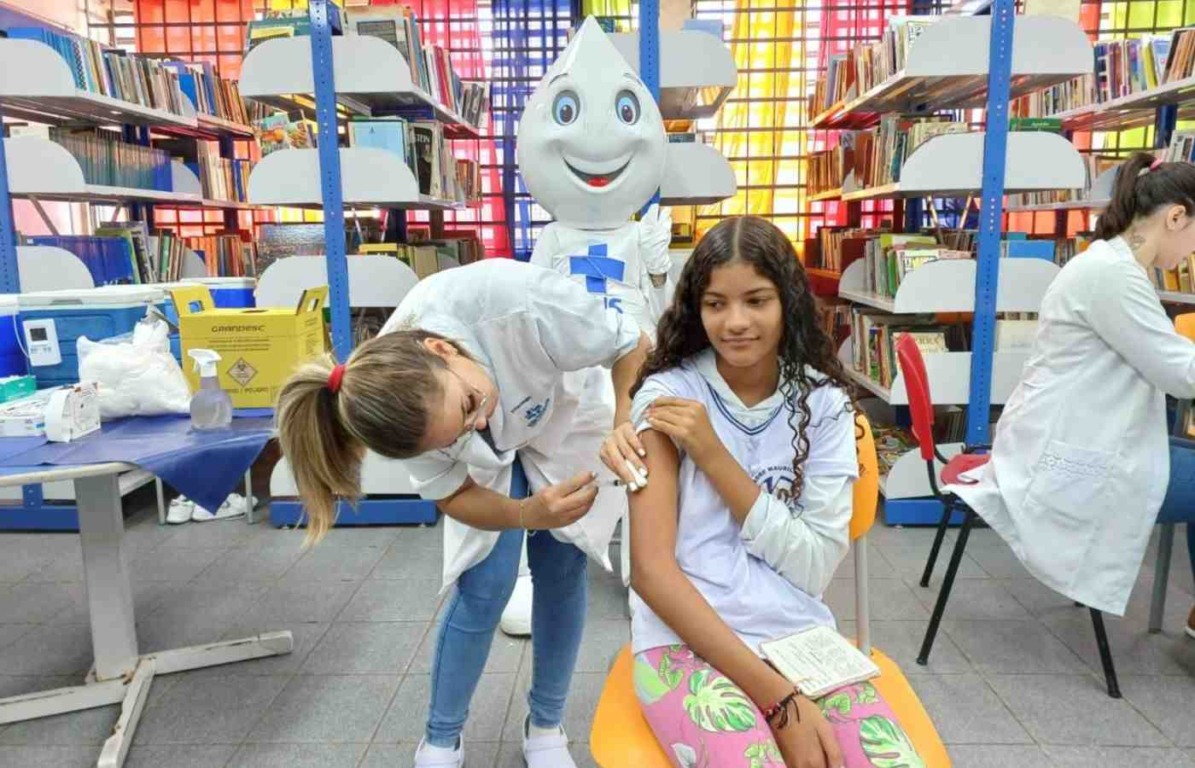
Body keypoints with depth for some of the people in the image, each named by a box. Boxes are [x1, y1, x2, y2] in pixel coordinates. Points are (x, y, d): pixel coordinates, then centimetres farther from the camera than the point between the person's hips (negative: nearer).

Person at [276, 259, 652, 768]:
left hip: (562, 418, 0)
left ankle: (545, 727, 23)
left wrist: (624, 424, -45)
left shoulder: (521, 304, -45)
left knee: (562, 573, 0)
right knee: (484, 587, -8)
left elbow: (634, 348, -27)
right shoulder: (409, 406, -35)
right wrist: (530, 514, -40)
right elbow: (453, 496, -20)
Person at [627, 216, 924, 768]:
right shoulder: (668, 394, -4)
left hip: (801, 639, 3)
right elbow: (651, 569, -11)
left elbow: (815, 565, -4)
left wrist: (712, 454, -14)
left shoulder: (824, 402, 4)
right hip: (686, 640, -3)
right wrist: (778, 697, -17)